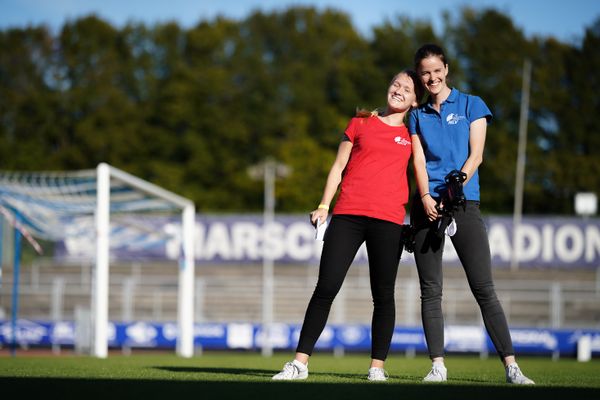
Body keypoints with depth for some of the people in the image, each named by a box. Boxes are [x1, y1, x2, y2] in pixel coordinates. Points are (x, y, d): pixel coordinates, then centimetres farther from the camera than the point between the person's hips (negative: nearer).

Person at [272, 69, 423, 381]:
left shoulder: (412, 134, 13)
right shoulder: (361, 122, 14)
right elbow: (339, 166, 13)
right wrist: (324, 205, 5)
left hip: (388, 220, 0)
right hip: (347, 215, 0)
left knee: (383, 295, 0)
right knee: (326, 288, -5)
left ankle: (377, 367, 5)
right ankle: (300, 363, -3)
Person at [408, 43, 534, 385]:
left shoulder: (471, 105, 9)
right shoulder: (418, 116, 16)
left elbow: (475, 155, 0)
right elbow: (419, 161, 6)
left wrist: (454, 188, -13)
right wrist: (427, 197, -12)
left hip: (464, 203, -3)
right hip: (427, 205, 3)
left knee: (484, 289, -8)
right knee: (431, 291, -1)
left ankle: (511, 367, -10)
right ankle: (438, 365, 1)